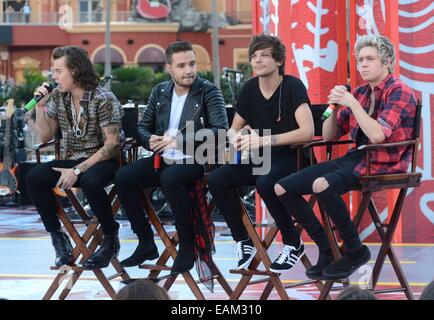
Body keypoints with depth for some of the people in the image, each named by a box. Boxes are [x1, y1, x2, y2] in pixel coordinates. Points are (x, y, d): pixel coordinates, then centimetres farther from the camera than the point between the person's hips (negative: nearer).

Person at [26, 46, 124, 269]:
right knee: (34, 178, -21)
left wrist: (78, 170, -23)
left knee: (90, 181, -39)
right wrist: (40, 106, -4)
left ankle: (111, 239, -17)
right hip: (72, 161, 6)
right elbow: (45, 136, 12)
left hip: (103, 162, -6)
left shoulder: (103, 99, -13)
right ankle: (58, 237, -9)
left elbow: (111, 145, -17)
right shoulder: (58, 97, 5)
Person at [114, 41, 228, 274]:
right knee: (123, 177, -17)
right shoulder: (159, 92, 13)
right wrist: (150, 140, -6)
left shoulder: (209, 92, -3)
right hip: (164, 159, 6)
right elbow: (142, 126, 20)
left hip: (196, 161, -6)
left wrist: (181, 140, -23)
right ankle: (146, 244, -3)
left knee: (170, 178, -37)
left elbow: (220, 130, -15)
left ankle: (187, 246, -20)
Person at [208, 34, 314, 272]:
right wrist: (236, 137, -10)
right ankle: (243, 241, -2)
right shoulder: (250, 88, 6)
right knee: (216, 180, -18)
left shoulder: (292, 86, -12)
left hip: (288, 157, -6)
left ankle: (293, 243, -14)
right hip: (259, 158, 6)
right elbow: (234, 128, 17)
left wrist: (264, 140, -27)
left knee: (265, 183, -37)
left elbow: (307, 131, -23)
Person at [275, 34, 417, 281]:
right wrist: (335, 106, 0)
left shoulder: (399, 92, -6)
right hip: (356, 158, 8)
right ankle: (326, 249, 3)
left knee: (322, 185, -34)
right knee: (282, 188, -3)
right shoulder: (360, 93, 15)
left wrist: (351, 103, -18)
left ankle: (356, 251, -16)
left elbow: (377, 135, -21)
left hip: (384, 163, -8)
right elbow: (329, 136, 17)